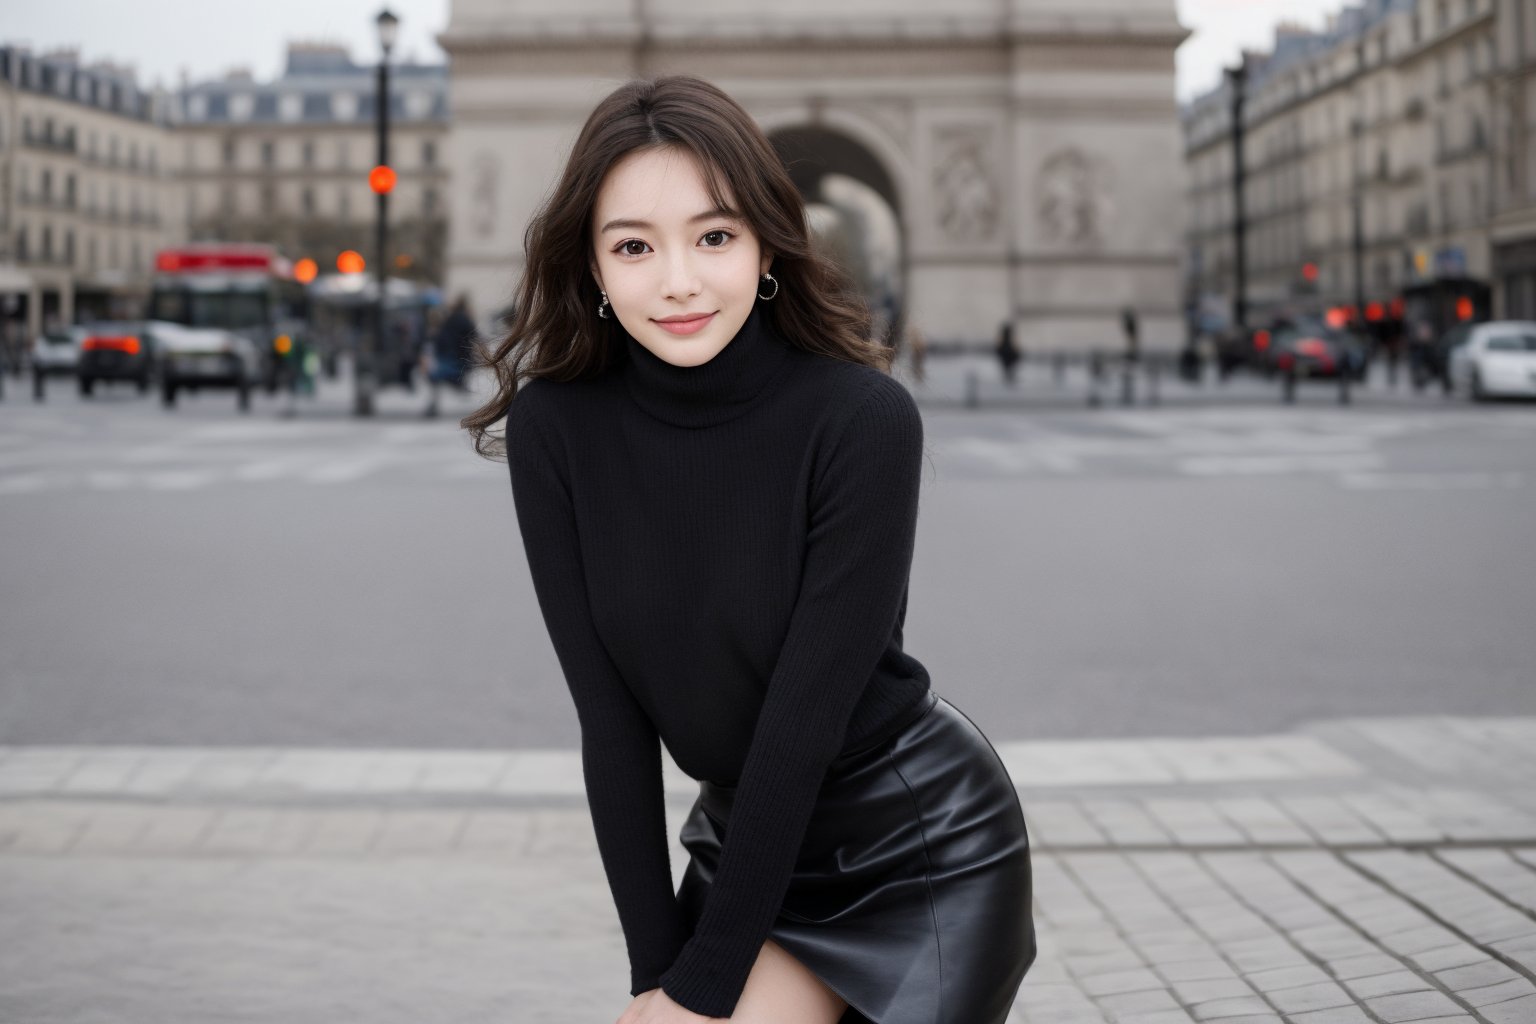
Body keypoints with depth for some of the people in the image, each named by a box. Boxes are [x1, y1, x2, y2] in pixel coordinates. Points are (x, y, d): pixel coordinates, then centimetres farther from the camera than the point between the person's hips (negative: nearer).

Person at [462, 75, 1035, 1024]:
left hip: (924, 859, -3)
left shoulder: (865, 419, -23)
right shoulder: (555, 428, -12)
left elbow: (806, 713, -21)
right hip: (745, 844, 4)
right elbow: (609, 714, -10)